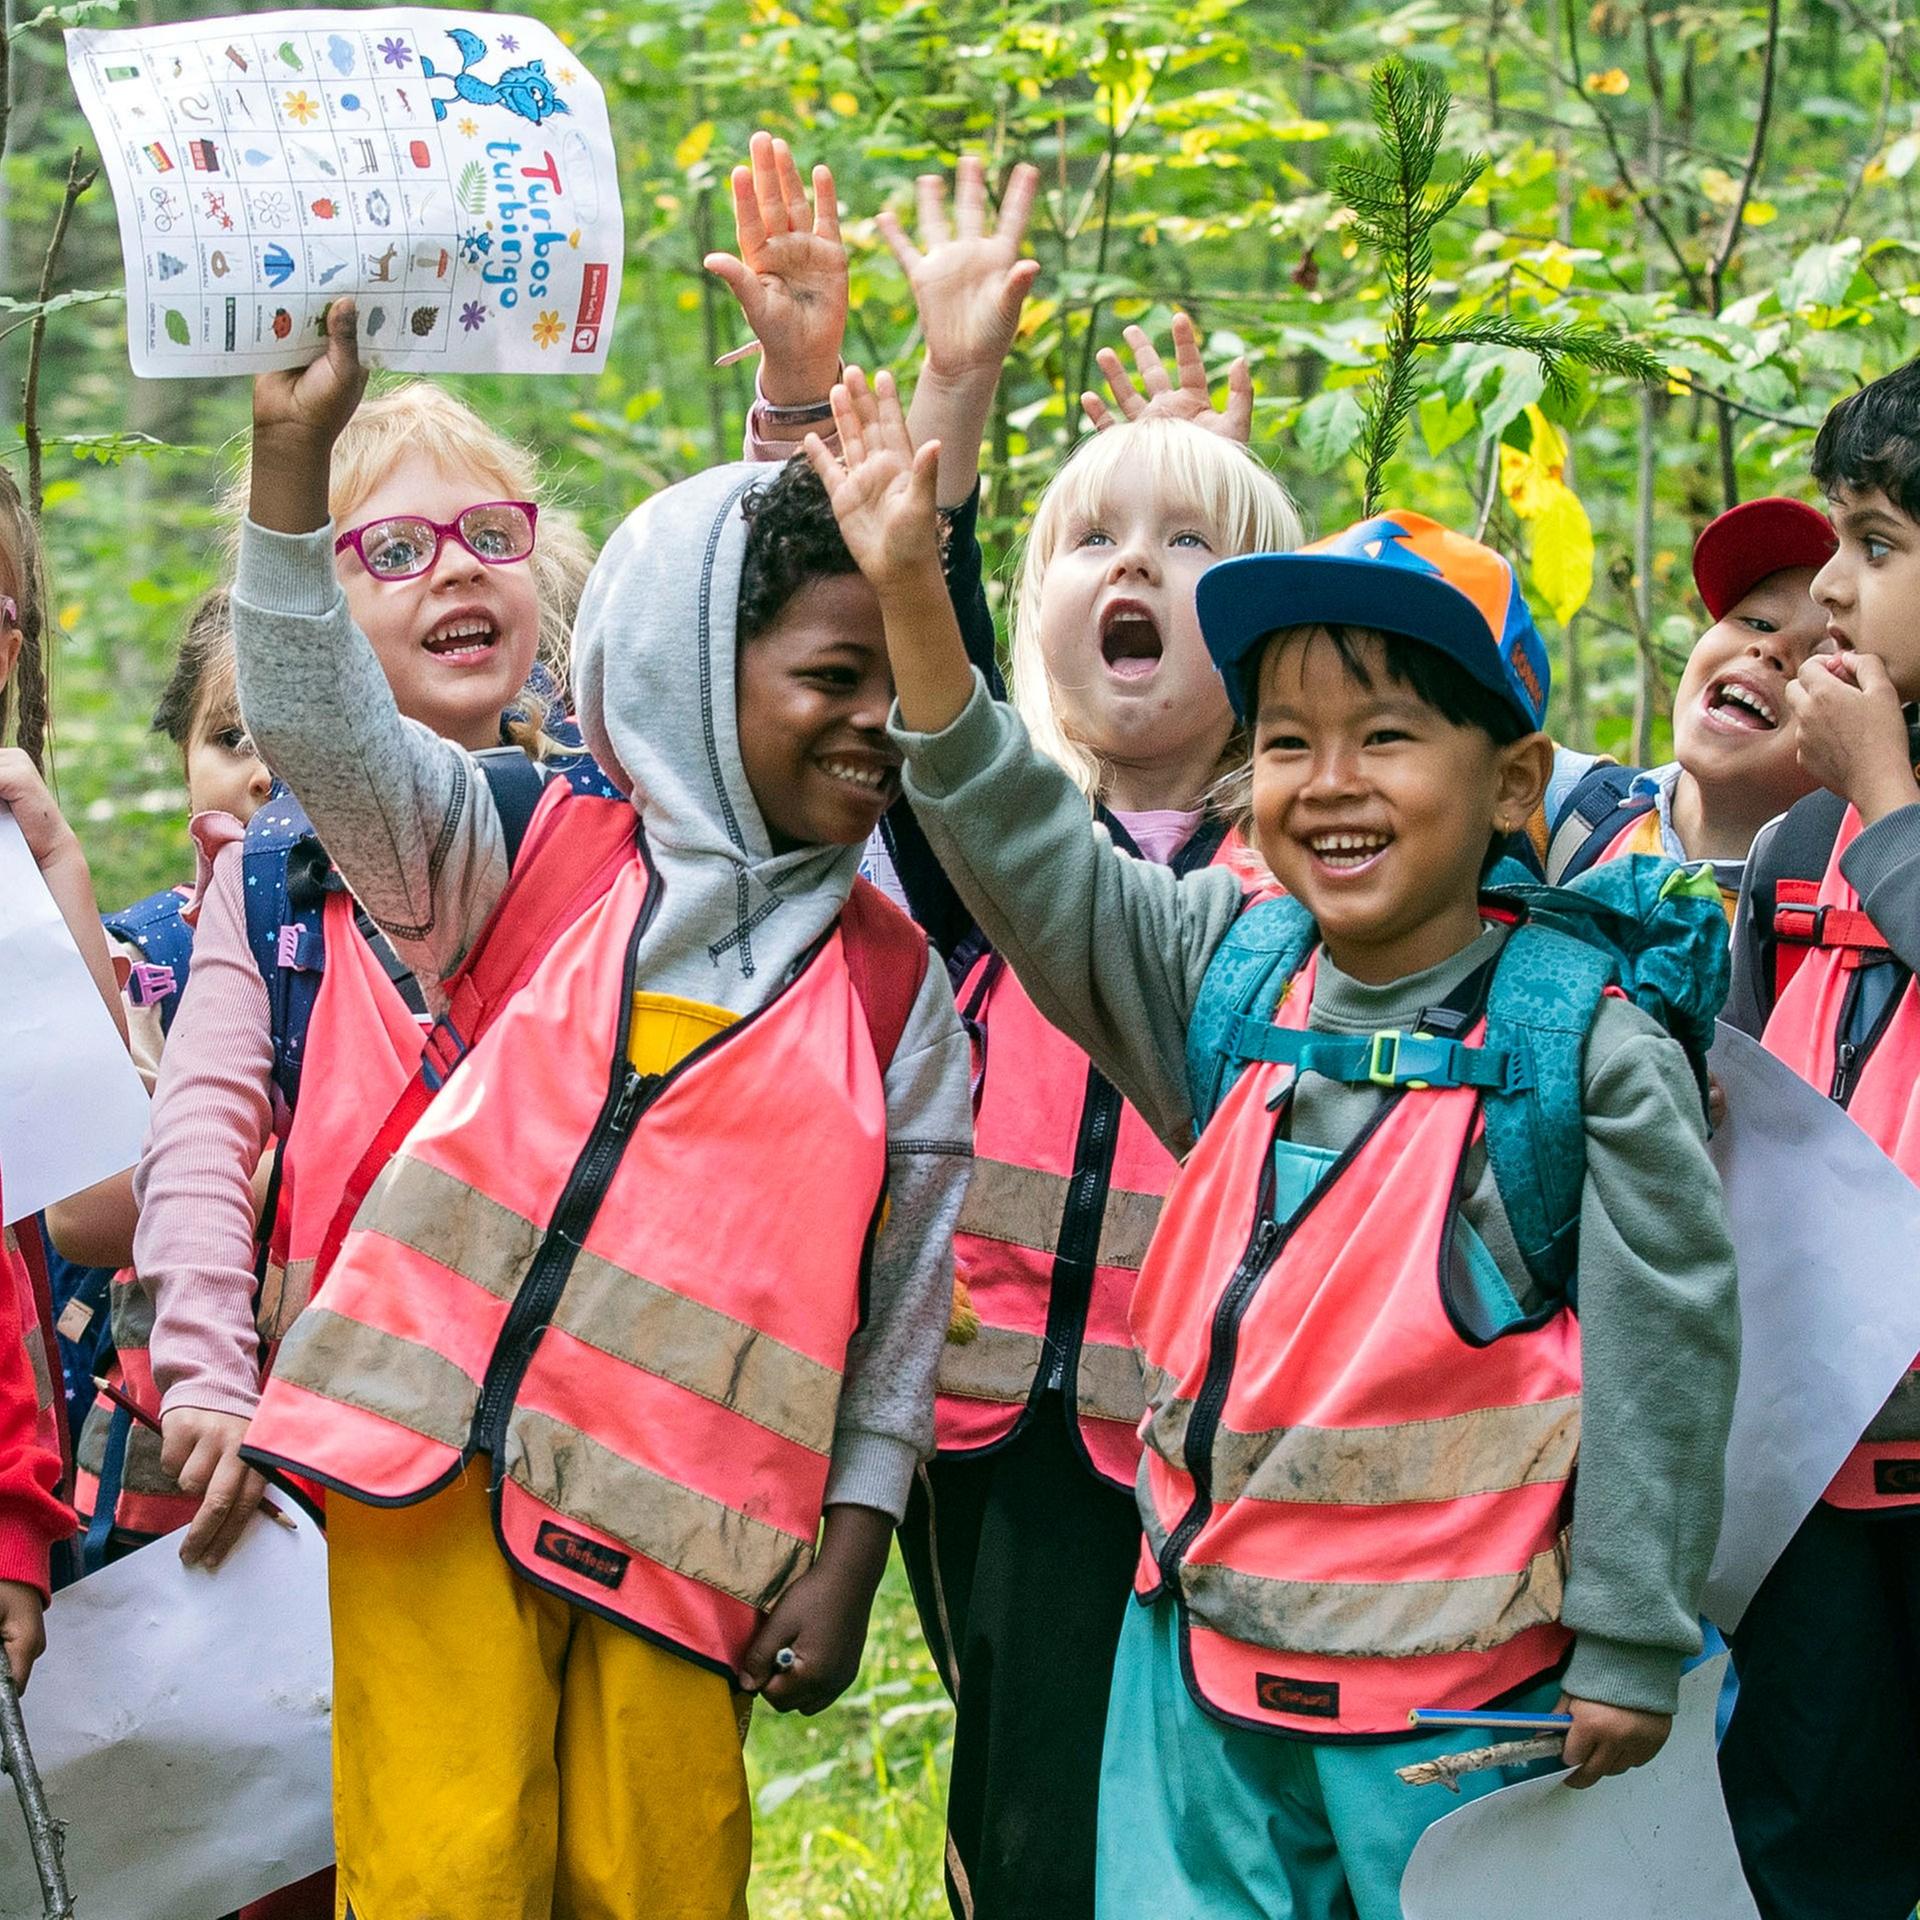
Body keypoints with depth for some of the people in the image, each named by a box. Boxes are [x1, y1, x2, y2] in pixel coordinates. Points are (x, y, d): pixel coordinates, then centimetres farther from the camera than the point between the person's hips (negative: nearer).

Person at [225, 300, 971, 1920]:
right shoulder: (535, 863, 7)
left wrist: (849, 1550, 2)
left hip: (676, 1527, 1)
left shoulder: (894, 986, 7)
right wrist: (296, 453, -16)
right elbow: (324, 729, -5)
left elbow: (905, 1298, 8)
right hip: (436, 1473, -1)